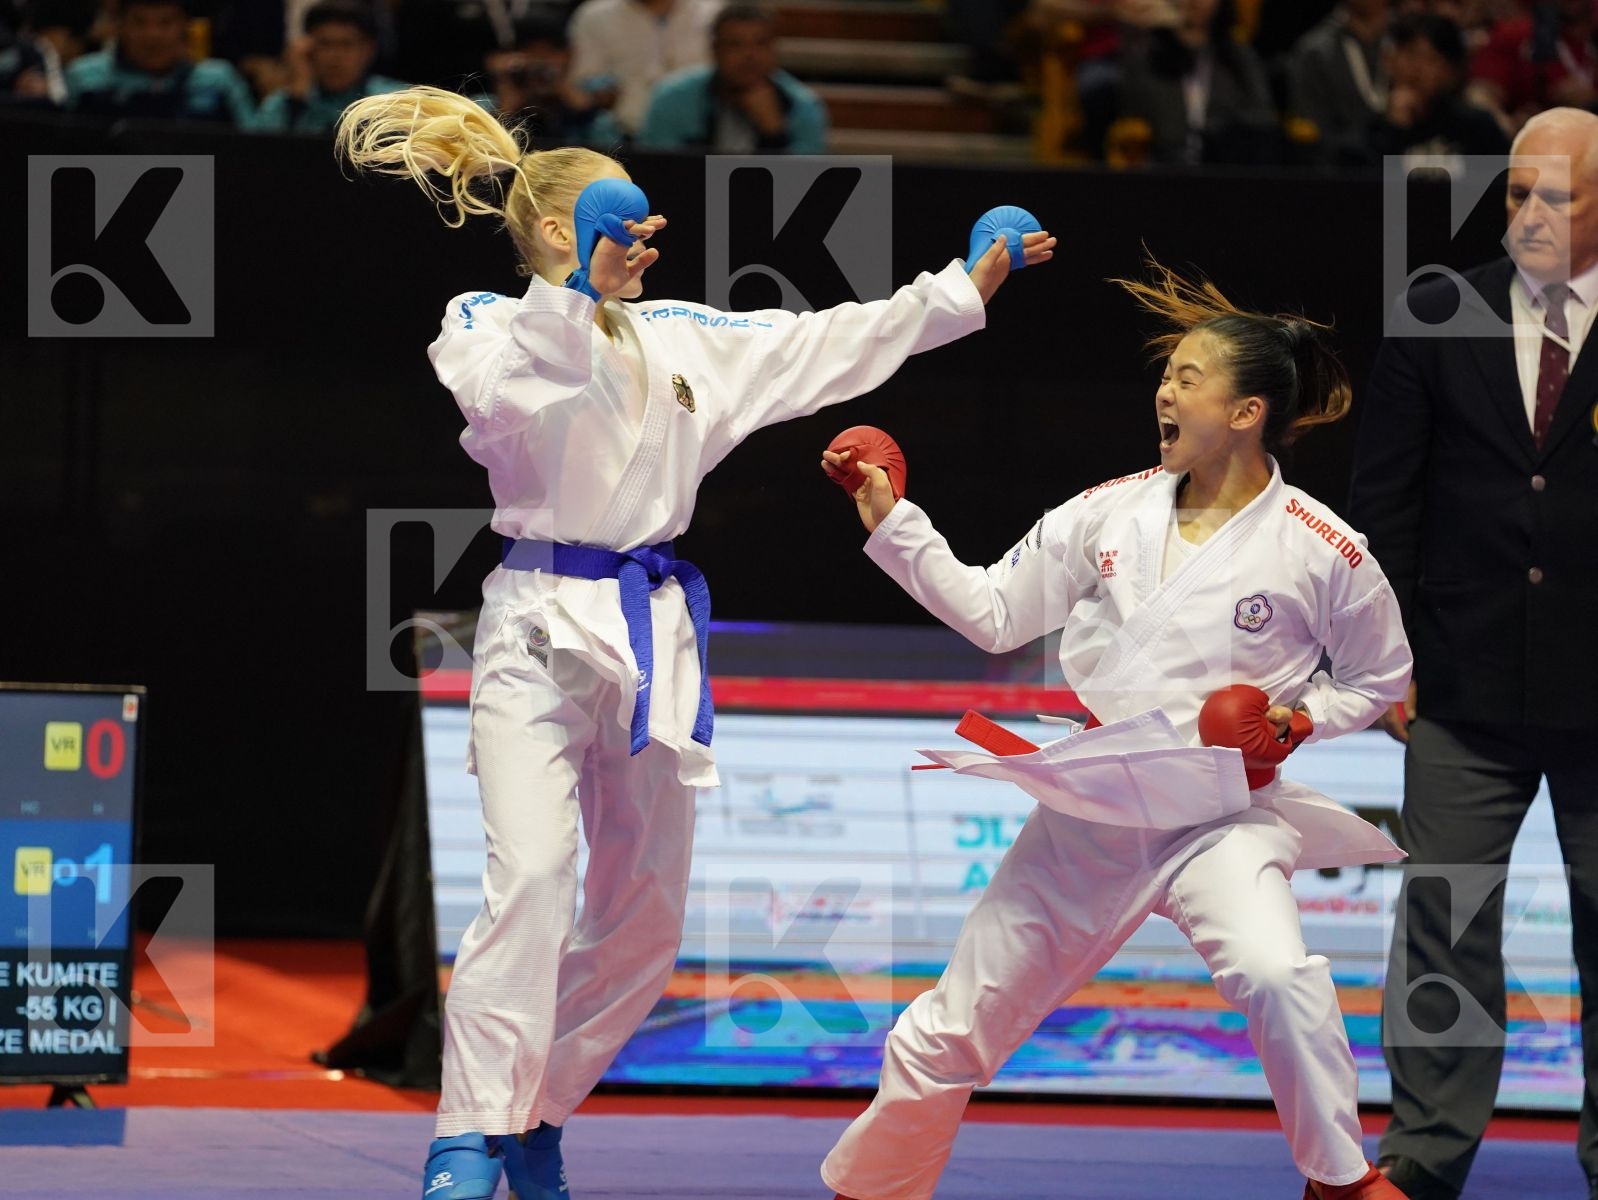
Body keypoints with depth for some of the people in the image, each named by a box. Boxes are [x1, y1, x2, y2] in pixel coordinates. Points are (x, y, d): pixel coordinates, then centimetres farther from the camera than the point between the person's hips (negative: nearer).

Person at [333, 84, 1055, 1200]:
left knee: (644, 920, 9)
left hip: (654, 637, 7)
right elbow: (494, 389, -24)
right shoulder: (486, 322, -2)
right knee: (531, 876, -23)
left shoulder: (674, 337, 14)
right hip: (541, 629, -7)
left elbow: (823, 345, 15)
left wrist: (962, 292, 10)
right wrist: (584, 294, -35)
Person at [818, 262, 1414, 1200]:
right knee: (952, 1032, 11)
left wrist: (1300, 718, -13)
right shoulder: (1111, 513, 1)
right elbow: (991, 614, 6)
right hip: (1087, 813, 4)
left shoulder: (1321, 551, -9)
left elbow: (1379, 678, 5)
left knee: (1277, 978, -35)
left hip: (1218, 814, -4)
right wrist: (892, 524, -1)